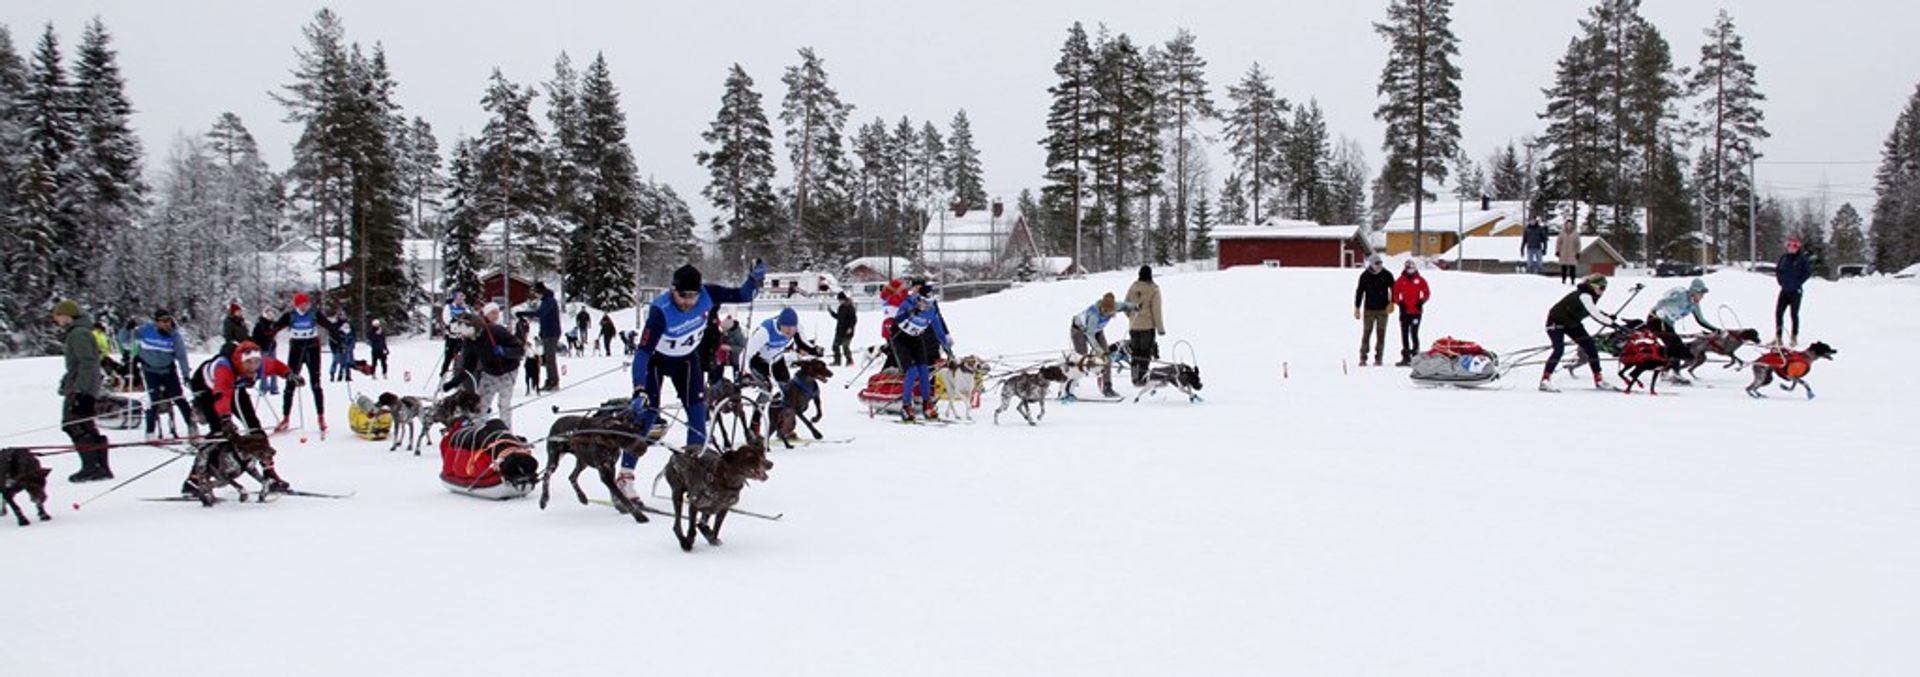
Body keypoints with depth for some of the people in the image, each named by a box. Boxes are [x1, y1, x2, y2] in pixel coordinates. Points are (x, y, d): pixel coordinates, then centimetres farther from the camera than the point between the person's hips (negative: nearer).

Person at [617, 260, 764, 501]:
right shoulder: (660, 310, -38)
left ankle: (696, 451, 8)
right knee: (645, 413, -11)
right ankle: (625, 476, -9)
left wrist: (755, 279, -31)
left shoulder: (707, 295, -26)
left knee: (697, 403, -10)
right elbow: (642, 352, -41)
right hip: (657, 359, -4)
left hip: (687, 357, 4)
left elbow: (742, 295, -11)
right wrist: (639, 391, -50)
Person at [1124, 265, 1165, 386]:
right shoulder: (1153, 290, -12)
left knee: (1135, 353, 14)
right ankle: (1141, 379, 1)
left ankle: (1135, 378, 17)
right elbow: (1156, 311, -12)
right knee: (1145, 353, 3)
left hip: (1133, 326, 4)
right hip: (1148, 326, -4)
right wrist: (1160, 328, -5)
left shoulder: (1132, 287, 0)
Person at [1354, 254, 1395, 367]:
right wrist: (1357, 308, 3)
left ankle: (1378, 358, 6)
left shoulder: (1387, 275, 0)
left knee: (1381, 334, 1)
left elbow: (1393, 290, 6)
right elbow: (1359, 292, 5)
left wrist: (1391, 303, -7)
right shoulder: (1365, 276, 0)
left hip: (1383, 310, 0)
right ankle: (1363, 358, 3)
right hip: (1368, 309, 0)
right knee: (1366, 333, -2)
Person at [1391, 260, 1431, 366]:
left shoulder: (1420, 280, 3)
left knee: (1414, 334, -9)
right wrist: (1399, 303, -6)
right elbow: (1395, 294, 9)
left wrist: (1422, 301, -10)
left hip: (1416, 311, -2)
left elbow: (1427, 293, 6)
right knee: (1404, 334, 5)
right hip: (1404, 312, 3)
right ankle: (1406, 357, 11)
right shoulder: (1401, 281, 6)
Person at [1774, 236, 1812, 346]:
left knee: (1794, 314, 1)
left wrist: (1798, 282, -10)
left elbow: (1808, 272, -7)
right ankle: (1778, 337, 6)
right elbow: (1777, 269, 19)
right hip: (1784, 290, 4)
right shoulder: (1784, 258, 8)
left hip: (1796, 291, -4)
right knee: (1778, 312, 0)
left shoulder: (1802, 258, -6)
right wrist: (1780, 280, 8)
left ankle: (1794, 338, 10)